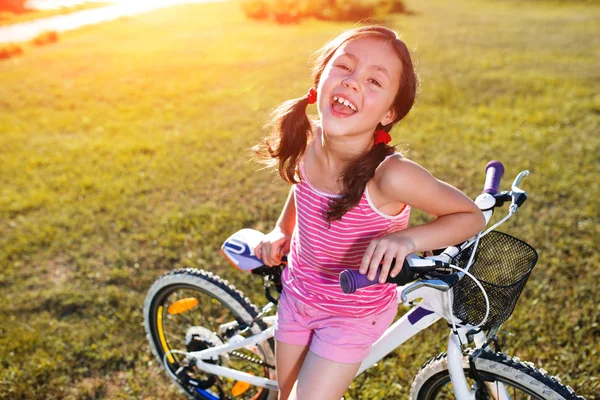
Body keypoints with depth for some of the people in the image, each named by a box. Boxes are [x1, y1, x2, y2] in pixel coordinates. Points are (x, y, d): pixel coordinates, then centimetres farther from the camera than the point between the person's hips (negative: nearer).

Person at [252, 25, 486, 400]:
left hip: (353, 316, -5)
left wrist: (408, 238, -34)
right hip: (297, 294, 5)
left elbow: (472, 216, -19)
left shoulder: (390, 174, -34)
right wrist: (282, 230, -4)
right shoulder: (306, 140, -18)